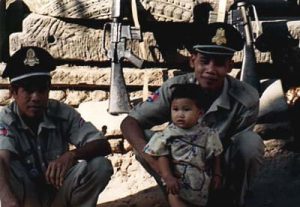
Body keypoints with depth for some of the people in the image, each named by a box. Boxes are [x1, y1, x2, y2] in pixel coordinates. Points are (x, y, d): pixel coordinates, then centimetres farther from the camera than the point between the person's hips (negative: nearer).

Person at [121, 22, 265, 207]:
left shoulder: (246, 99, -25)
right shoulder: (175, 88, -21)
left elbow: (233, 150, -13)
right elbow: (130, 122, -19)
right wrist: (147, 153, -39)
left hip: (222, 168, -1)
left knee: (251, 142, -31)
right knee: (144, 138, -25)